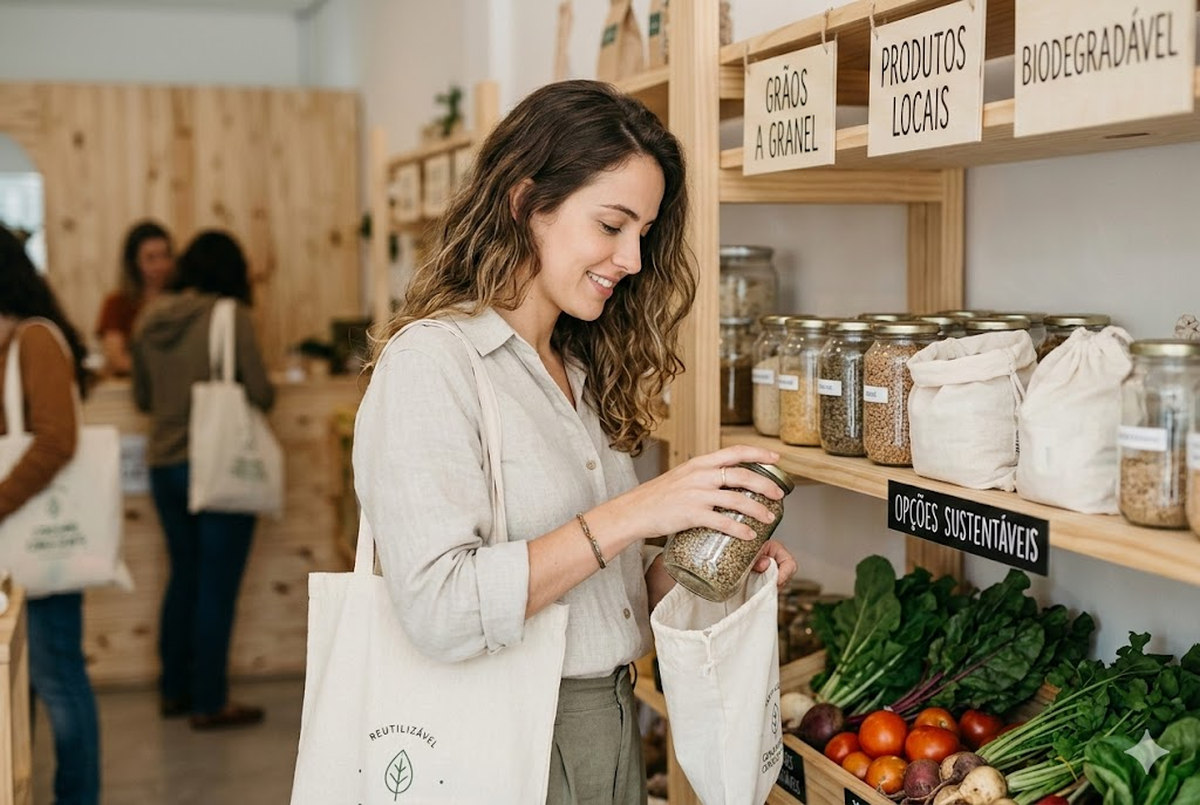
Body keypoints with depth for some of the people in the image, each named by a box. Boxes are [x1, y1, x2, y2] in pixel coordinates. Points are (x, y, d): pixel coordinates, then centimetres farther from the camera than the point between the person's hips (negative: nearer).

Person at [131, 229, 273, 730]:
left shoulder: (150, 319, 4)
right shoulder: (230, 316, -13)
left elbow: (142, 398, 13)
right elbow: (261, 394, -14)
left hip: (164, 465, 6)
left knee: (184, 576, 20)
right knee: (218, 585, 2)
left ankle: (175, 689, 28)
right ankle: (209, 703, 8)